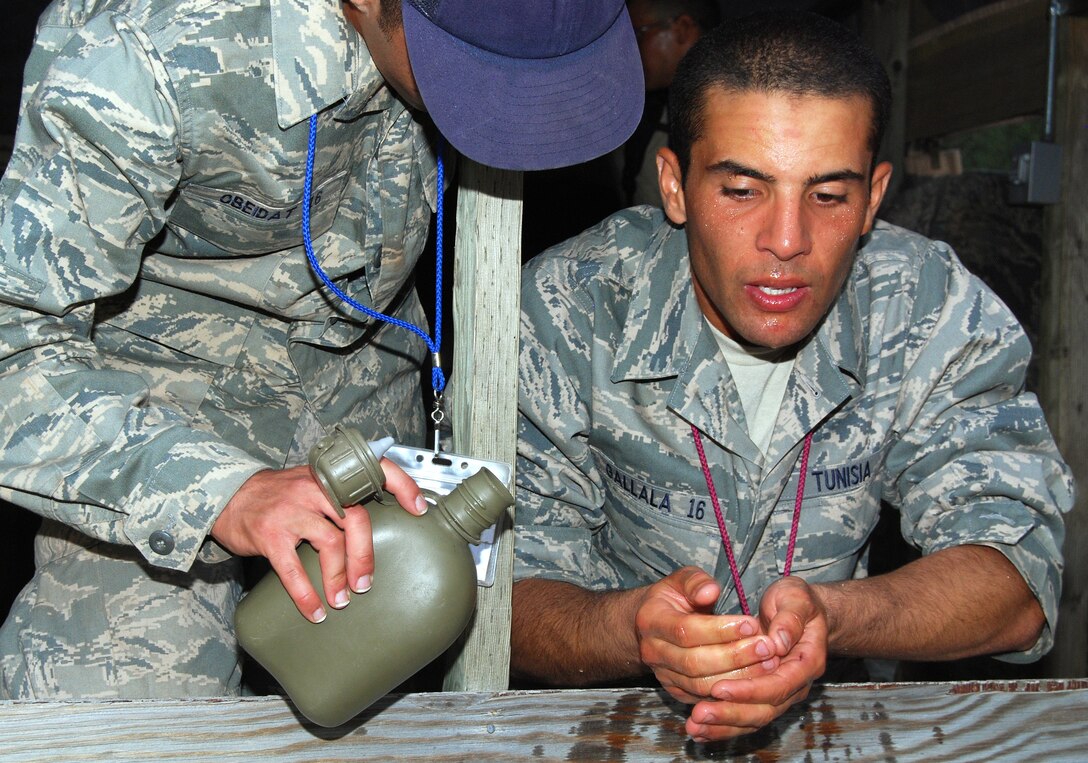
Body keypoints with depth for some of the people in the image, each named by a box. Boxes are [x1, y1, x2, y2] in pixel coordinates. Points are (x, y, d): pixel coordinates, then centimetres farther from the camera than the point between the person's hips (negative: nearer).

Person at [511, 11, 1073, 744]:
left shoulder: (937, 312, -11)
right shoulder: (564, 317, -15)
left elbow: (1016, 584, -14)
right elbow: (509, 597, -15)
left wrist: (830, 615, -34)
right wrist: (633, 631, -37)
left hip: (836, 703, 3)